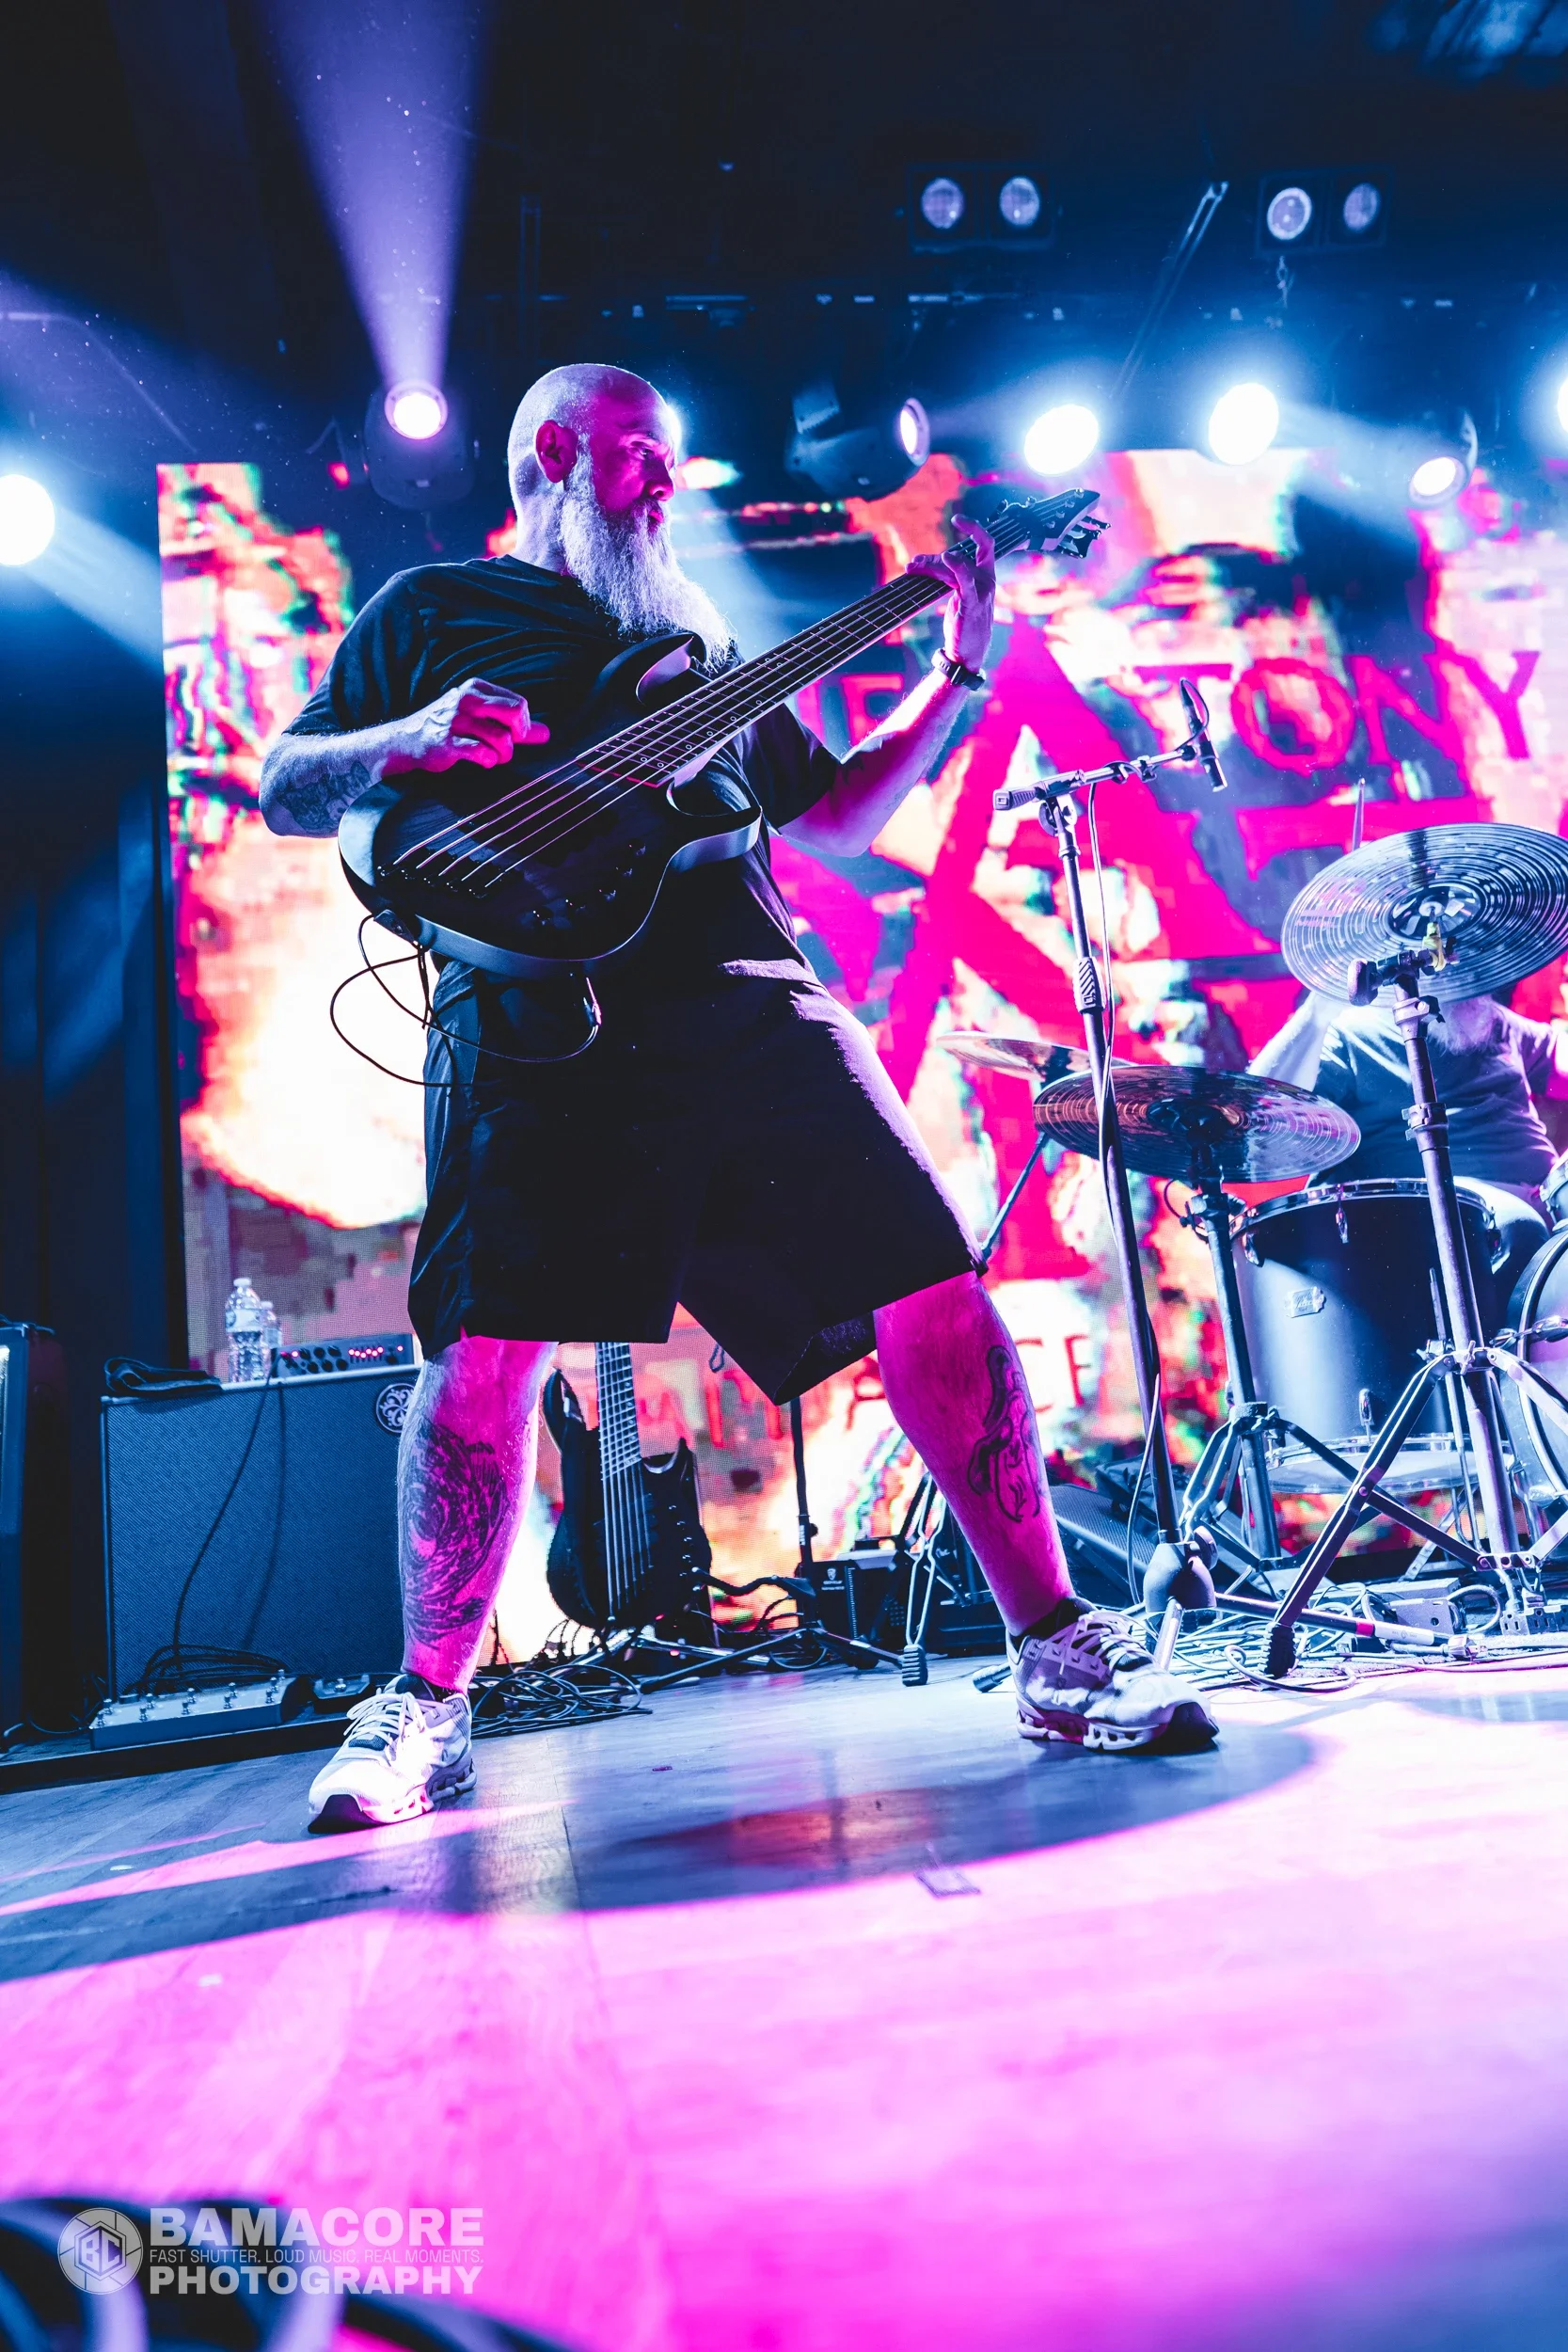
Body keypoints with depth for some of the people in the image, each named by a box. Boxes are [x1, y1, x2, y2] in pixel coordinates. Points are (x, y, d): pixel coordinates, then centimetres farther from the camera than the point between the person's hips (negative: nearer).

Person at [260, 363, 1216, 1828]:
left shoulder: (702, 643, 33)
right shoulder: (434, 608, 22)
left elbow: (832, 822, 29)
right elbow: (282, 789, 15)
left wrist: (957, 673, 22)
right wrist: (411, 742, -6)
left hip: (757, 1008, 4)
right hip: (540, 1018, -3)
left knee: (937, 1296, -6)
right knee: (490, 1349, -12)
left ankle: (1055, 1649, 6)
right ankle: (427, 1710, 10)